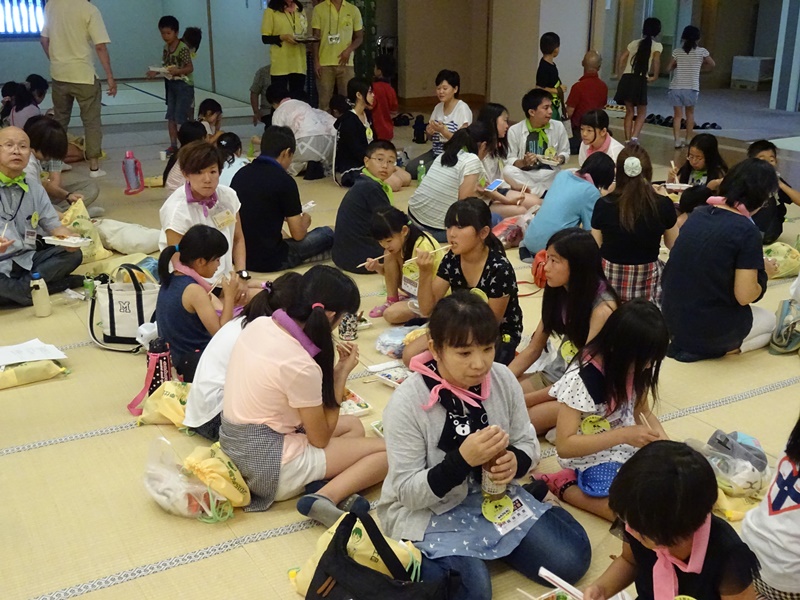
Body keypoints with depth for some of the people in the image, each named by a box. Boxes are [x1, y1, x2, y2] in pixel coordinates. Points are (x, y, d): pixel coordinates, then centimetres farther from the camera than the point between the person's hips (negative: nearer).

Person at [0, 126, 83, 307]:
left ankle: (16, 288, -20)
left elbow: (53, 224, 11)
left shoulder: (35, 188, 10)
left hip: (27, 258, 6)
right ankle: (66, 284, -22)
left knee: (73, 254, -15)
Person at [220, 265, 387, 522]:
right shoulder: (301, 366, -25)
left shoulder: (258, 325, -3)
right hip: (267, 464, -9)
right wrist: (342, 373, -7)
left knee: (353, 426, 20)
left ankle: (325, 482, -4)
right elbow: (321, 438, -11)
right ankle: (327, 497, -19)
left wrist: (332, 365, 3)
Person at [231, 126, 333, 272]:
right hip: (269, 261, -6)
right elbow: (298, 234, -8)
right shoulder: (284, 181, -14)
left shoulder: (241, 173, 4)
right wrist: (305, 221, 14)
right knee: (327, 234, 12)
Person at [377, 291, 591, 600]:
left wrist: (514, 462, -21)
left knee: (571, 560, -5)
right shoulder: (407, 403, -23)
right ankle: (424, 559, 3)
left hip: (494, 495, 5)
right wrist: (463, 459, -34)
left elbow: (527, 444, 4)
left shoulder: (503, 379, -9)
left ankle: (488, 547, 16)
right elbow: (407, 492, -19)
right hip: (428, 511, -5)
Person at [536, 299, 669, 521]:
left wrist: (659, 434, -14)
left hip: (629, 447, 7)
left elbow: (643, 411, 8)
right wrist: (624, 435, -29)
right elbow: (564, 446, -25)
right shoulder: (582, 378, -25)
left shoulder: (632, 366, -6)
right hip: (594, 457, -7)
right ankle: (564, 485, -3)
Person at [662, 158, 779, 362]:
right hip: (708, 329, -7)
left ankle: (684, 341, 13)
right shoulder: (747, 231, -18)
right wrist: (763, 271, 1)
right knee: (771, 321, 26)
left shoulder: (697, 213, 1)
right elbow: (744, 296, -18)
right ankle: (718, 348, 1)